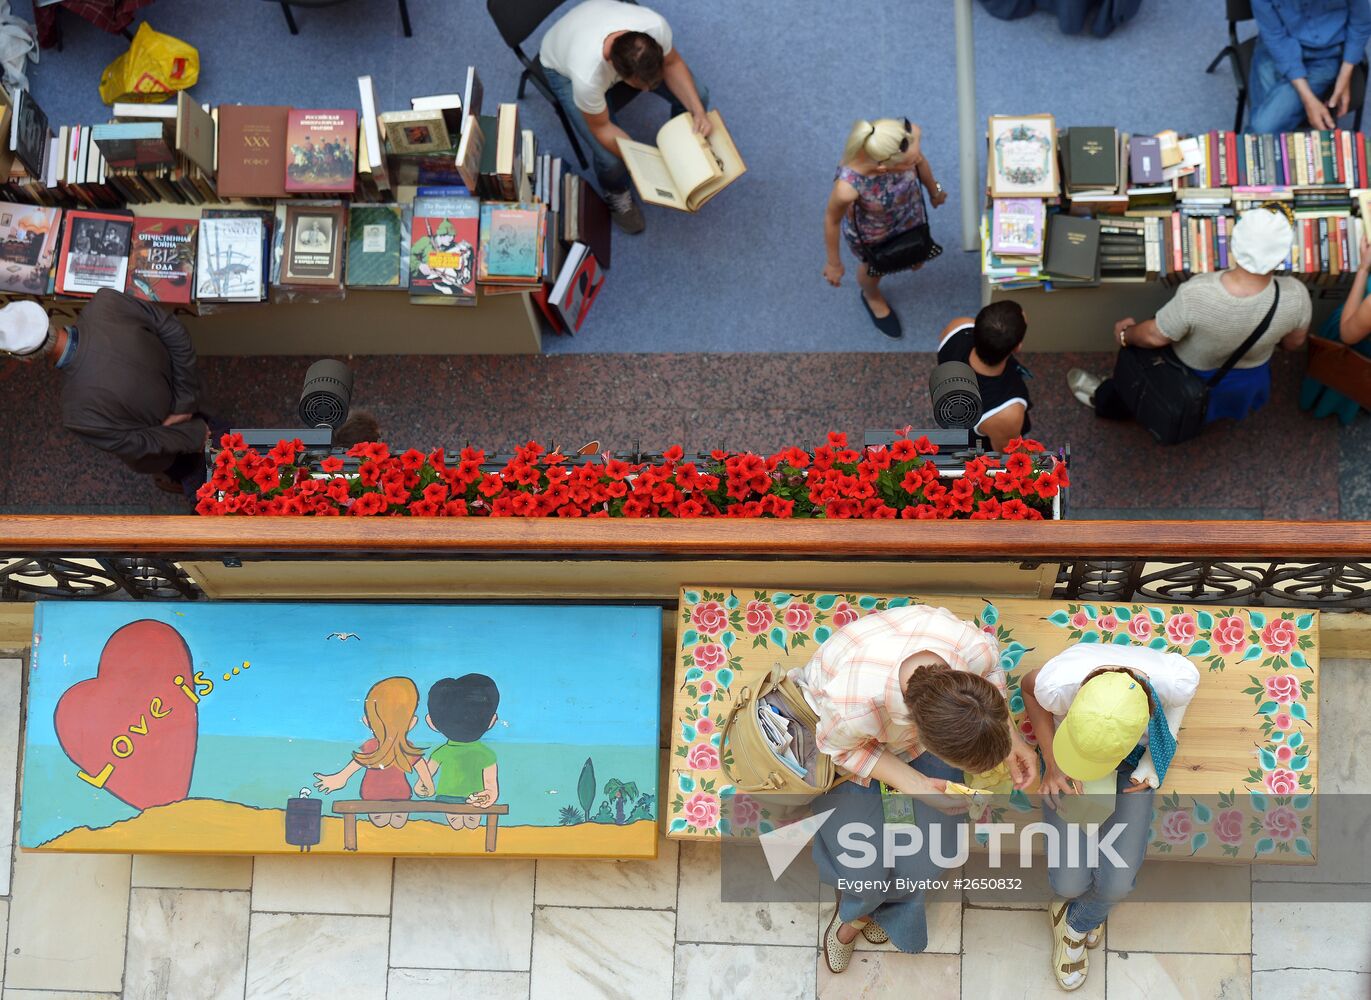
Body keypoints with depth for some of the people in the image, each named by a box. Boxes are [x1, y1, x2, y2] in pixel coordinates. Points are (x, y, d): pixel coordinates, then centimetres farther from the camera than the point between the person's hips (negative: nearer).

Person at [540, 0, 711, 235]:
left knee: (697, 97, -7)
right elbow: (601, 128, -25)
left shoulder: (655, 26, -38)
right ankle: (615, 194, 19)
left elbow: (672, 63, -14)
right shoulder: (586, 76, -46)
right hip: (562, 65, -4)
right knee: (610, 158, -18)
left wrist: (698, 110, -26)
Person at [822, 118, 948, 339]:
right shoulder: (848, 186, -48)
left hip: (909, 212, 3)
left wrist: (934, 191, 11)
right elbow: (832, 220, -24)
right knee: (875, 269, 32)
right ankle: (872, 297, 68)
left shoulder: (910, 136, -38)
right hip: (871, 232, -3)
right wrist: (834, 263, -6)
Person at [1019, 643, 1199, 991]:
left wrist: (1153, 764, -14)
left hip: (1134, 762, 1)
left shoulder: (1176, 680, -39)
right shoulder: (1059, 682, -40)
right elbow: (1028, 687, -12)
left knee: (1116, 884, -9)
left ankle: (1078, 922, 29)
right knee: (1068, 883, -7)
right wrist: (1052, 763, -17)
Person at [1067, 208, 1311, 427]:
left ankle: (1104, 398, 56)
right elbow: (1294, 343, -11)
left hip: (1191, 378, -3)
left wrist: (1125, 334, -2)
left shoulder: (1196, 295, -41)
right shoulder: (1295, 296, -33)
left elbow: (1154, 337, -23)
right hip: (1249, 383, 3)